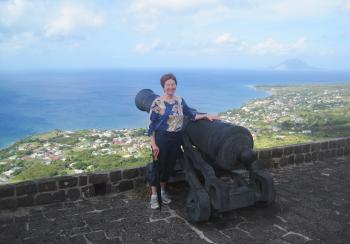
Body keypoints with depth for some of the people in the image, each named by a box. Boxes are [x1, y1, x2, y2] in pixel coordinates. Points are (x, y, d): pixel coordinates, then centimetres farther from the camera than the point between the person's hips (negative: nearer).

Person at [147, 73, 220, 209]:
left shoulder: (180, 100, 5)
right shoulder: (157, 103, -11)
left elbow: (191, 115, 13)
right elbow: (151, 125, -10)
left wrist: (206, 116, 1)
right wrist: (153, 144, -12)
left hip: (177, 139, 5)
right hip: (161, 138, -5)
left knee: (170, 166, 14)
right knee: (159, 166, 2)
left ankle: (163, 191, 33)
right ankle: (153, 195, 15)